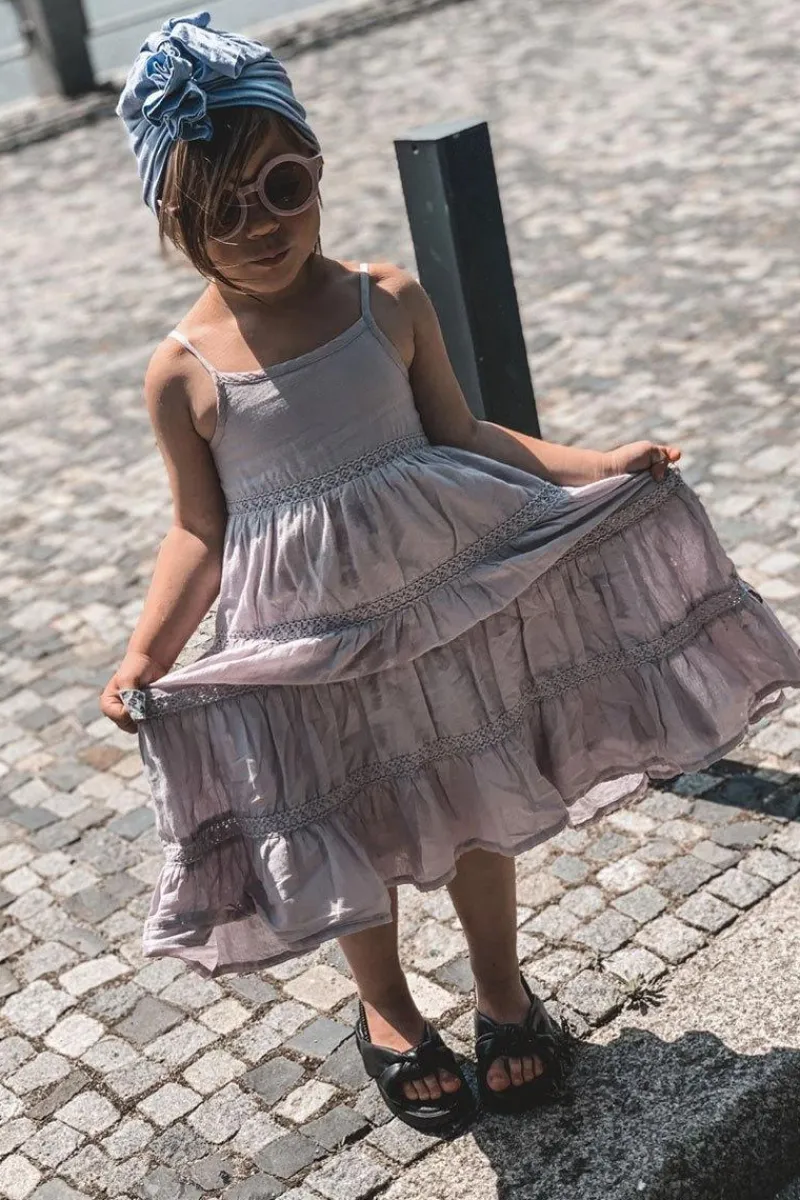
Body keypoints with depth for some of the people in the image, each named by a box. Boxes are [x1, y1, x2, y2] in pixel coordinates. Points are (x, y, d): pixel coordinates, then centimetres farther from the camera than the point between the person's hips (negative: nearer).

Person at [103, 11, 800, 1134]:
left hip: (446, 597, 2)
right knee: (354, 834, 15)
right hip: (313, 645, -1)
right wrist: (146, 654, -15)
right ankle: (387, 1010, 44)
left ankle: (501, 986, 43)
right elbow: (199, 530, -4)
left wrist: (589, 464, -6)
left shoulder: (389, 299, -6)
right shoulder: (185, 370, -11)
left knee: (480, 802, 17)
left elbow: (460, 432, 2)